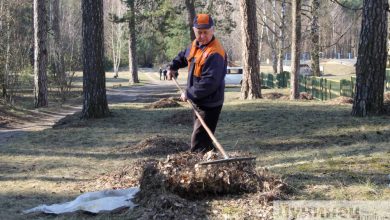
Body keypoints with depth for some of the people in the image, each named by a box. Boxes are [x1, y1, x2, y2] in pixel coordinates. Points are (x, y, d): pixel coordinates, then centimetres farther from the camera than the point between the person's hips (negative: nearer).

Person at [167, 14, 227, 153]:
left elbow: (209, 83, -30)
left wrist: (188, 94, -22)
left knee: (199, 146, -15)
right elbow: (184, 55, 29)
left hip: (209, 104, -10)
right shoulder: (195, 45, 4)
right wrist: (173, 67, 14)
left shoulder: (215, 54, -25)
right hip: (198, 101, 10)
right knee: (202, 139, 22)